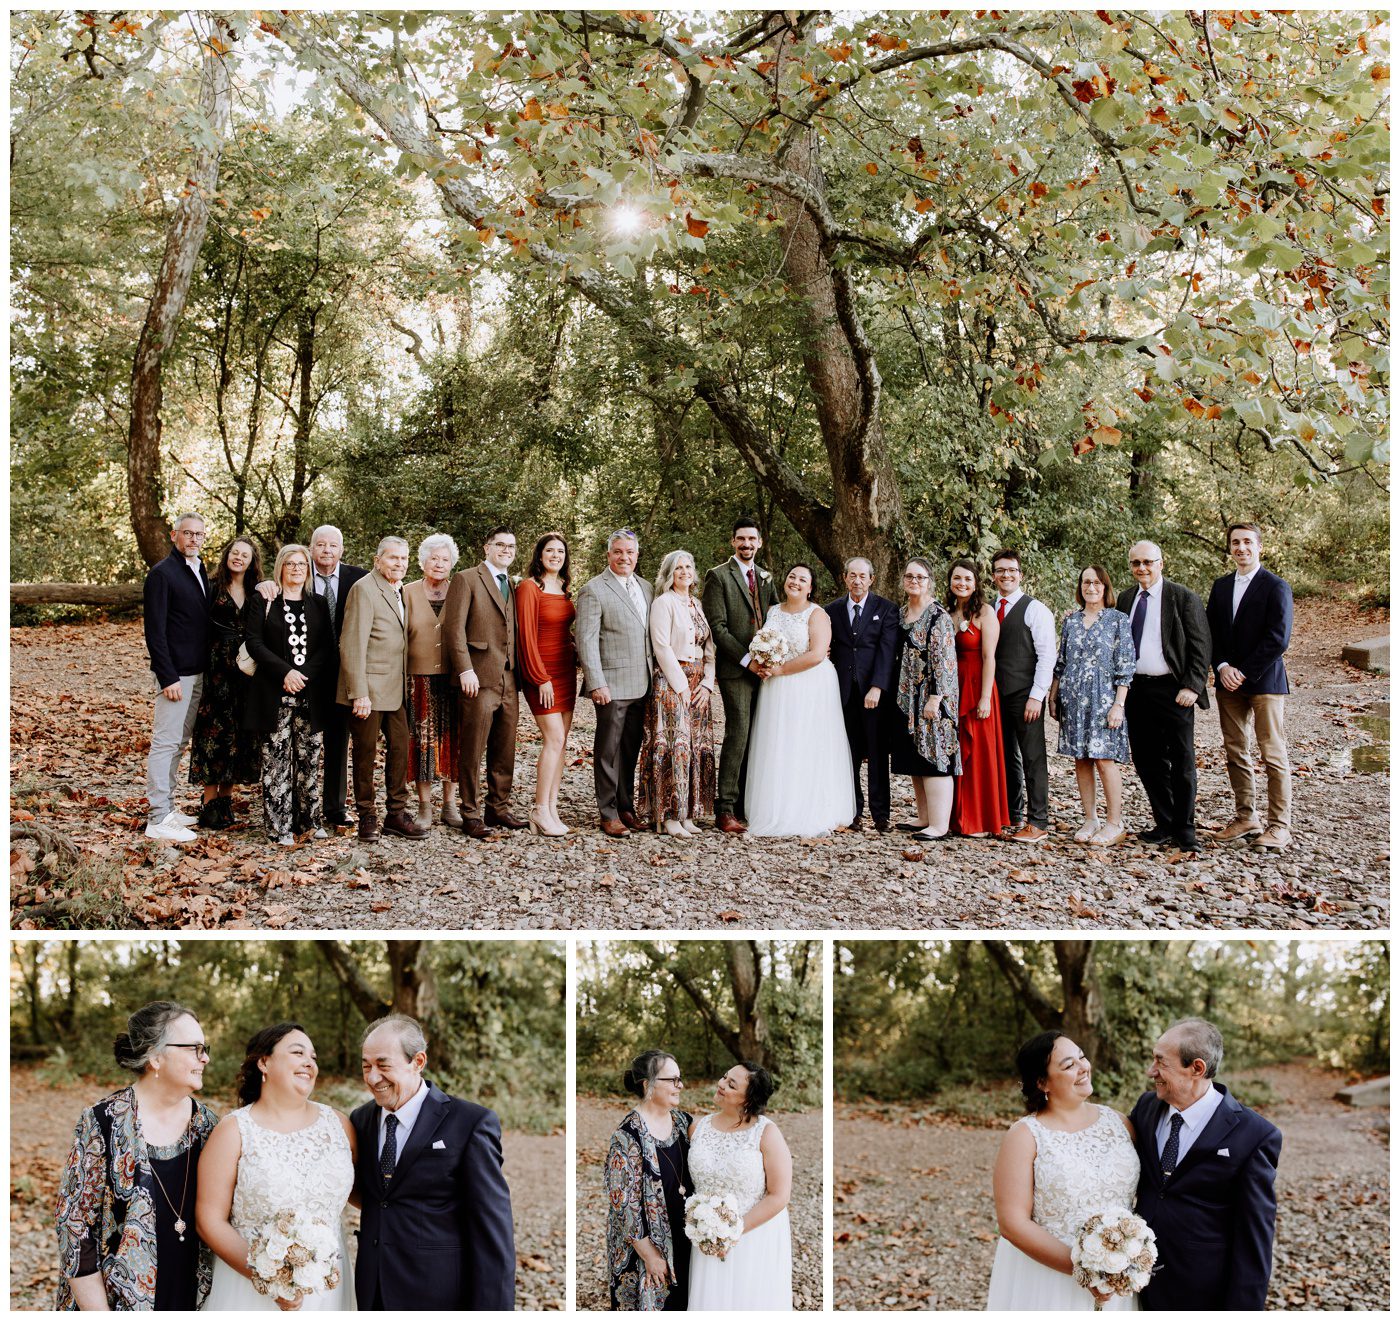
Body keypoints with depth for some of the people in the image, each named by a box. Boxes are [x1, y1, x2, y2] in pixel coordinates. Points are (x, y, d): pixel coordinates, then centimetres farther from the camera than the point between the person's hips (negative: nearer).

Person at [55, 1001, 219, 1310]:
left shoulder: (208, 1124, -1)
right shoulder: (102, 1123, -14)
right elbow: (73, 1224, -12)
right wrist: (99, 1313, -14)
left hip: (194, 1299, 4)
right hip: (118, 1301, -4)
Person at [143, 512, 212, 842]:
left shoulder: (199, 572, 14)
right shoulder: (162, 574, -11)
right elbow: (155, 631, -15)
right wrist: (168, 678, -19)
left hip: (197, 672, 8)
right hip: (176, 675, -8)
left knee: (179, 743, 13)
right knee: (165, 742, -6)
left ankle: (167, 808, 22)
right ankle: (158, 820, -3)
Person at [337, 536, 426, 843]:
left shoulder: (399, 590, 13)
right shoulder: (364, 589, -13)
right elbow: (352, 644, -17)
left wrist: (405, 684, 12)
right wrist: (359, 692, -20)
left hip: (395, 688, 8)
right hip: (368, 688, -8)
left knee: (399, 748, 8)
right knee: (366, 752, 2)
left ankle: (396, 814, 17)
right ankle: (366, 817, 12)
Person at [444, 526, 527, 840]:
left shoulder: (512, 585, 18)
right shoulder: (467, 579, -2)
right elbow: (454, 627, -9)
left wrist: (519, 674, 9)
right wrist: (465, 670, -16)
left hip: (509, 681, 6)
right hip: (480, 678, -6)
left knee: (504, 752, 10)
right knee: (473, 752, -1)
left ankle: (498, 808, 19)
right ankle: (471, 815, 5)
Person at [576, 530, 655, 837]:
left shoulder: (645, 588, 13)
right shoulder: (594, 590, -7)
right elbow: (586, 641, -12)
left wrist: (654, 678, 10)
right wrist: (596, 684, -18)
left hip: (641, 685, 6)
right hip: (612, 685, -6)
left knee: (631, 749, 14)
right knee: (608, 750, 2)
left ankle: (626, 806, 24)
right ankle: (608, 813, 9)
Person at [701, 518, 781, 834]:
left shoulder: (766, 578, 18)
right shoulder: (718, 576, -2)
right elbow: (717, 627, -9)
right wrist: (746, 660, -13)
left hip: (762, 669, 6)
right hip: (735, 669, -6)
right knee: (738, 734, -11)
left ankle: (745, 804, 10)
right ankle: (725, 810, -8)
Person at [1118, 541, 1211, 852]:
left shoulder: (1183, 598, -5)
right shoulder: (1126, 599, 12)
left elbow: (1201, 646, -6)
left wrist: (1191, 687, -14)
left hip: (1172, 690, -5)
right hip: (1135, 689, 5)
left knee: (1182, 763, 1)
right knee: (1147, 762, 8)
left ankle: (1184, 830, 8)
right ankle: (1164, 824, 18)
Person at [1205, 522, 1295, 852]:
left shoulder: (1276, 587, -4)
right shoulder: (1221, 586, 14)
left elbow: (1278, 639, -11)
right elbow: (1210, 632, 12)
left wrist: (1245, 673, -13)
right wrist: (1222, 667, -5)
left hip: (1264, 681, -6)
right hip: (1228, 683, 6)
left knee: (1274, 755, -5)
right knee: (1235, 753, 8)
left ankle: (1280, 825, -2)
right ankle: (1245, 818, 15)